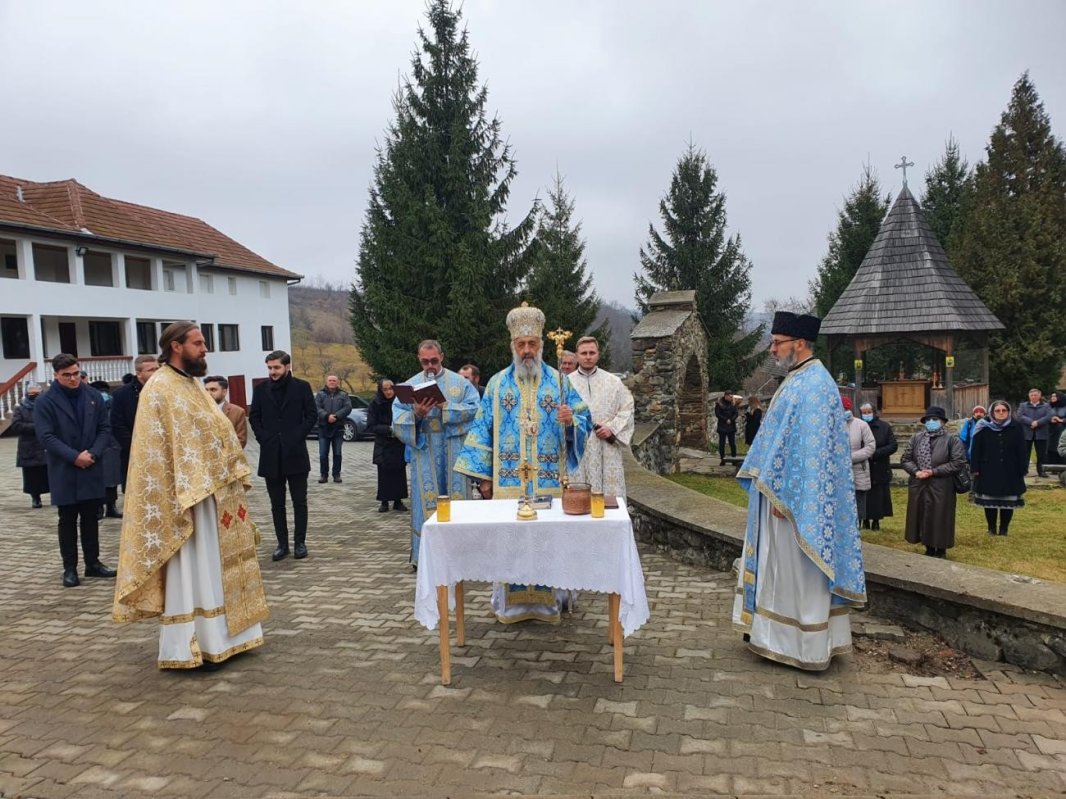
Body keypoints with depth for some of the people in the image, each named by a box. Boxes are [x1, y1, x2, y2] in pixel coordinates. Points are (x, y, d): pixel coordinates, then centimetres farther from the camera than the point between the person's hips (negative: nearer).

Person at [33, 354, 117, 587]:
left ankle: (93, 563, 21)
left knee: (91, 518, 11)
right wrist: (74, 456, -19)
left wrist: (92, 453, -12)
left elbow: (105, 429, 3)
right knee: (68, 521, 6)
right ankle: (70, 568, 14)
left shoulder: (94, 396, 4)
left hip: (92, 469, 3)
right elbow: (46, 437, -12)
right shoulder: (45, 401, -6)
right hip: (64, 472, -3)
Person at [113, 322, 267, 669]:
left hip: (213, 492, 9)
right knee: (189, 572, -2)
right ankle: (185, 648, 8)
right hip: (186, 497, -9)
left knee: (214, 568, 15)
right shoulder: (159, 389, -13)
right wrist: (182, 498, -22)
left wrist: (234, 476, 12)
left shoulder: (193, 384, 14)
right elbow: (155, 449, -18)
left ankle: (217, 636, 27)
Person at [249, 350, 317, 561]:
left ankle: (300, 542, 12)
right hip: (271, 455, 3)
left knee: (299, 502, 3)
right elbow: (254, 417, 10)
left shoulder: (301, 387, -1)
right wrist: (262, 438, -2)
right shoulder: (260, 389, 6)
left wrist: (298, 437, -8)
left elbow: (312, 415, -1)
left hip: (295, 453, -2)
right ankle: (282, 543, 15)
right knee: (277, 504, 8)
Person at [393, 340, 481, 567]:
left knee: (455, 497, 2)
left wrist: (446, 407, -17)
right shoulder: (410, 385, 8)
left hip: (453, 451, 0)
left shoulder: (460, 382, 7)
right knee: (426, 500, 0)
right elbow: (398, 419, 0)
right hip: (424, 450, 0)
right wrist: (415, 414, -20)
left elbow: (474, 409, -6)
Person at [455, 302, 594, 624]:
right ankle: (513, 602, 16)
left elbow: (585, 422, 3)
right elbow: (483, 430, 6)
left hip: (549, 481, 0)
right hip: (508, 480, 1)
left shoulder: (559, 382, 5)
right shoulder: (497, 383, 7)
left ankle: (549, 599, 17)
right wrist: (483, 476, 1)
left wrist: (571, 421, -21)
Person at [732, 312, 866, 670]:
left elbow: (813, 447, -23)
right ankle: (783, 636, 26)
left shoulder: (813, 385, -18)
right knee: (783, 569, 16)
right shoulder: (798, 380, 13)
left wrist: (785, 495, -22)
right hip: (784, 491, 10)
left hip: (798, 496, -10)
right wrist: (772, 488, 18)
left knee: (798, 571, 0)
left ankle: (806, 647, 12)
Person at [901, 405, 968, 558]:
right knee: (923, 519, 11)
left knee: (940, 520, 3)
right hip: (919, 487, 4)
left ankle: (941, 551, 19)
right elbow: (905, 459, 8)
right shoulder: (916, 438, 7)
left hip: (941, 488, -4)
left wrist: (933, 471, -16)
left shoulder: (952, 440, -4)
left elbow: (958, 463, -11)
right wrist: (916, 471, -12)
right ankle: (929, 549, 26)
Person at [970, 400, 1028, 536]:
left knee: (1008, 502, 6)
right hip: (988, 472, 0)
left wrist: (1023, 470, -1)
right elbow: (976, 450, 0)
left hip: (1010, 472, 1)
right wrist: (975, 469, -5)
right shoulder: (984, 429, -3)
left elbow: (1022, 452, 2)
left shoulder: (1016, 428, -1)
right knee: (989, 502, 6)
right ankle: (991, 528, 20)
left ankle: (1004, 529, 19)